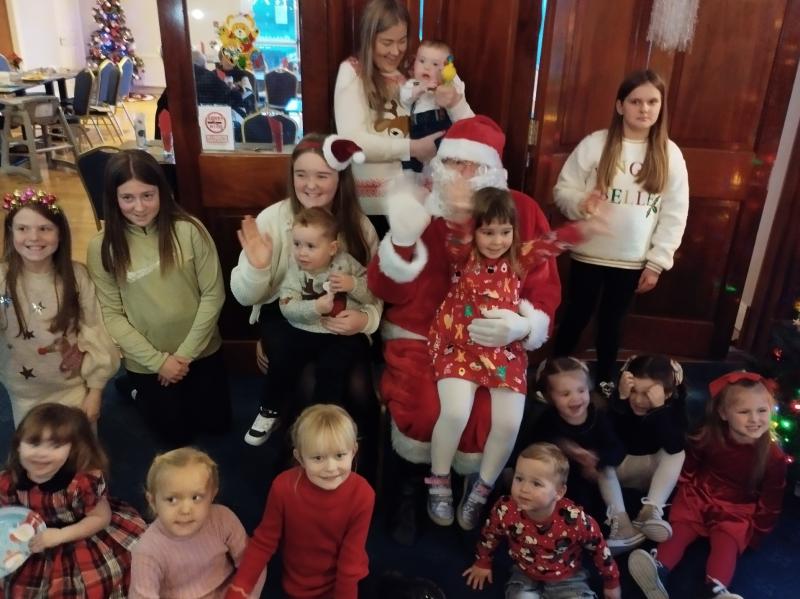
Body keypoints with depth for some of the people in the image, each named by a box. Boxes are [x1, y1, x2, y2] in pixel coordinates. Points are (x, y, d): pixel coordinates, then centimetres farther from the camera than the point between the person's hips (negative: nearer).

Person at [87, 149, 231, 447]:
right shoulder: (102, 247, -13)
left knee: (216, 423, 18)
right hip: (146, 362, 0)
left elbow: (213, 295, -12)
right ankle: (141, 392, 42)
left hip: (201, 350, 1)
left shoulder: (189, 230, -15)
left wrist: (186, 354, -12)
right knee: (177, 435, 14)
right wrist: (158, 360, -15)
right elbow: (111, 315, -10)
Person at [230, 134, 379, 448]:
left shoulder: (359, 226, -8)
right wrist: (256, 267, -32)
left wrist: (366, 318, -24)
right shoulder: (272, 219, -13)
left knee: (357, 394, -20)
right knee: (285, 355, -31)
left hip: (341, 321, 1)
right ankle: (272, 407, 8)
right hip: (284, 314, 0)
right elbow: (244, 297, -10)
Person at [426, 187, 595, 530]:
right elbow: (455, 237, -22)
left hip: (505, 350, 3)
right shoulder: (463, 256, -1)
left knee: (509, 422, -13)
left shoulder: (521, 257, 6)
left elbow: (556, 242, -5)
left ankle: (481, 491, 11)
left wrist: (589, 224, -23)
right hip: (458, 346, -2)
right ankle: (438, 485, 4)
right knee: (455, 412, -23)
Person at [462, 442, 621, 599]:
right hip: (525, 576, 1)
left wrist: (612, 583, 6)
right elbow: (489, 534, -1)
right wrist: (482, 563, 14)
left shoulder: (575, 519, -30)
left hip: (567, 579, 0)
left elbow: (599, 548, -9)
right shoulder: (505, 510, -25)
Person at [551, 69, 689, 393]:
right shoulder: (595, 144, -8)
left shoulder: (670, 154, -2)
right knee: (576, 315, 11)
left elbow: (674, 215, 0)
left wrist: (657, 262, -3)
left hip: (634, 260, 2)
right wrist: (581, 202, -26)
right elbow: (561, 190, -4)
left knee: (612, 320, 17)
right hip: (589, 254, -1)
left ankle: (605, 380, 36)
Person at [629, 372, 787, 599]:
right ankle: (658, 570, -42)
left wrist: (757, 530, -4)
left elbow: (771, 500, -3)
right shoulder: (709, 437, -9)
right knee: (680, 528, -20)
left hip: (738, 510, -2)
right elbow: (689, 467, 11)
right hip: (700, 496, 2)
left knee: (727, 541, -27)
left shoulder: (773, 457, -13)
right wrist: (685, 490, 8)